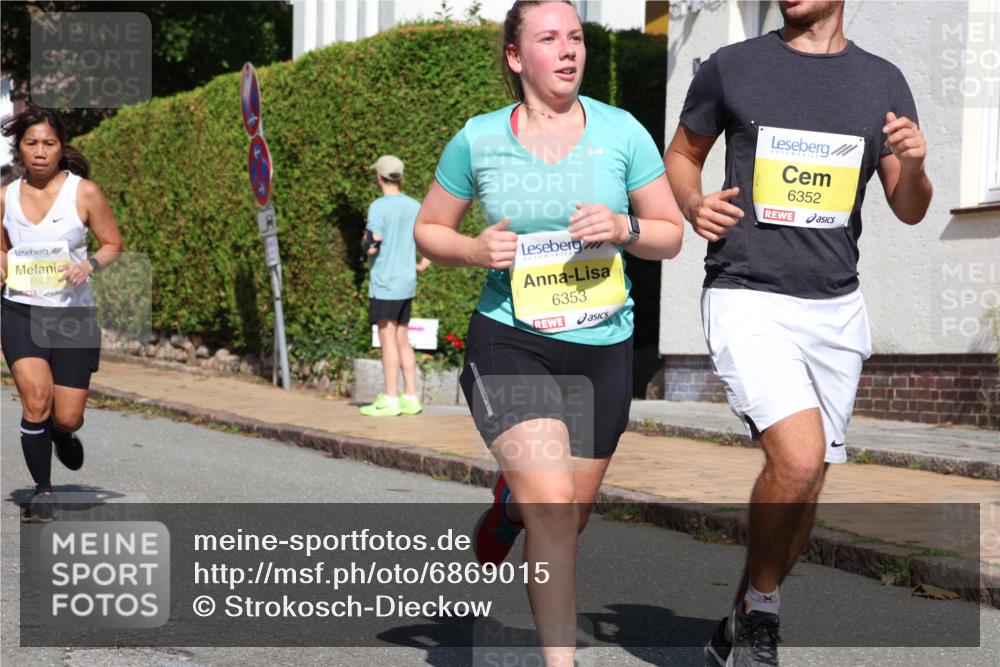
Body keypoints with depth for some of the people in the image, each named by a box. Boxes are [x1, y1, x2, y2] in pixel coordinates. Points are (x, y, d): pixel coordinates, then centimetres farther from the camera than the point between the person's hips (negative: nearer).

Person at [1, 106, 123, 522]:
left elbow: (113, 244, 2)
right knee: (35, 398, -19)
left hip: (74, 313, -1)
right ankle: (42, 491, 1)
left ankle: (63, 434, 40)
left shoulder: (84, 192, -5)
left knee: (66, 418, 0)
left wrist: (91, 264, -19)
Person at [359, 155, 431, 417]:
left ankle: (390, 400, -2)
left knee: (388, 339, -4)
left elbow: (372, 246, -17)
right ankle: (410, 398, 12)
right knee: (403, 339, 12)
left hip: (384, 283, -7)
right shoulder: (415, 206, 9)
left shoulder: (379, 207, -12)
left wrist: (364, 242, 4)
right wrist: (422, 265, 15)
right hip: (407, 283, 7)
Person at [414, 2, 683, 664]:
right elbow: (429, 229, 10)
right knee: (555, 511, -20)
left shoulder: (621, 131, 0)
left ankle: (509, 505, 50)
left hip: (603, 348, 3)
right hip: (509, 343, -2)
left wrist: (623, 227, -15)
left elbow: (671, 234, 6)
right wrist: (475, 250, -11)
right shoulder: (478, 139, -1)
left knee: (566, 520, 14)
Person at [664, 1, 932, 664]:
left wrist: (912, 167, -11)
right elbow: (682, 154, 15)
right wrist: (695, 205, -7)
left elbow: (909, 212, 11)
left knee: (804, 491, 8)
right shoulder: (731, 67, 1)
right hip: (747, 301, -4)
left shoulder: (883, 81, 8)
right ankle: (760, 606, 1)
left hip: (837, 310, 4)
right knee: (798, 458, -23)